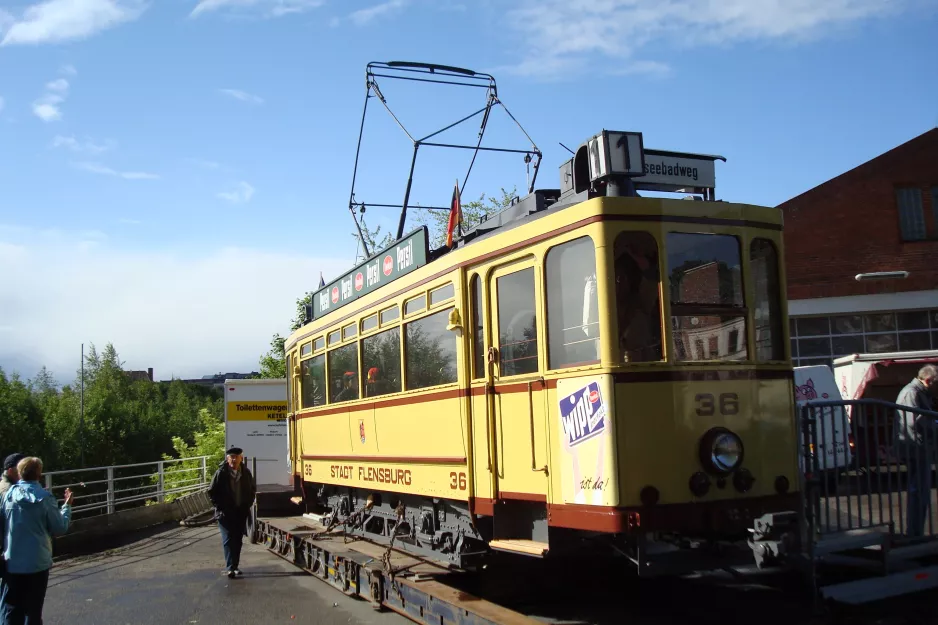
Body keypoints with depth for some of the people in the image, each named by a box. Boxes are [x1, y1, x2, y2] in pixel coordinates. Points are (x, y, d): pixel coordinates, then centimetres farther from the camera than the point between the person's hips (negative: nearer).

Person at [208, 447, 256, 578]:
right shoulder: (221, 473, -10)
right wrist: (220, 507, -8)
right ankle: (230, 568, -11)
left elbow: (252, 490, 14)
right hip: (225, 513, -4)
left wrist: (248, 505, 5)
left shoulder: (246, 473, 1)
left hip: (241, 512, 4)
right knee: (228, 540, -9)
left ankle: (235, 565, 19)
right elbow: (212, 492, -4)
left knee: (237, 540, 9)